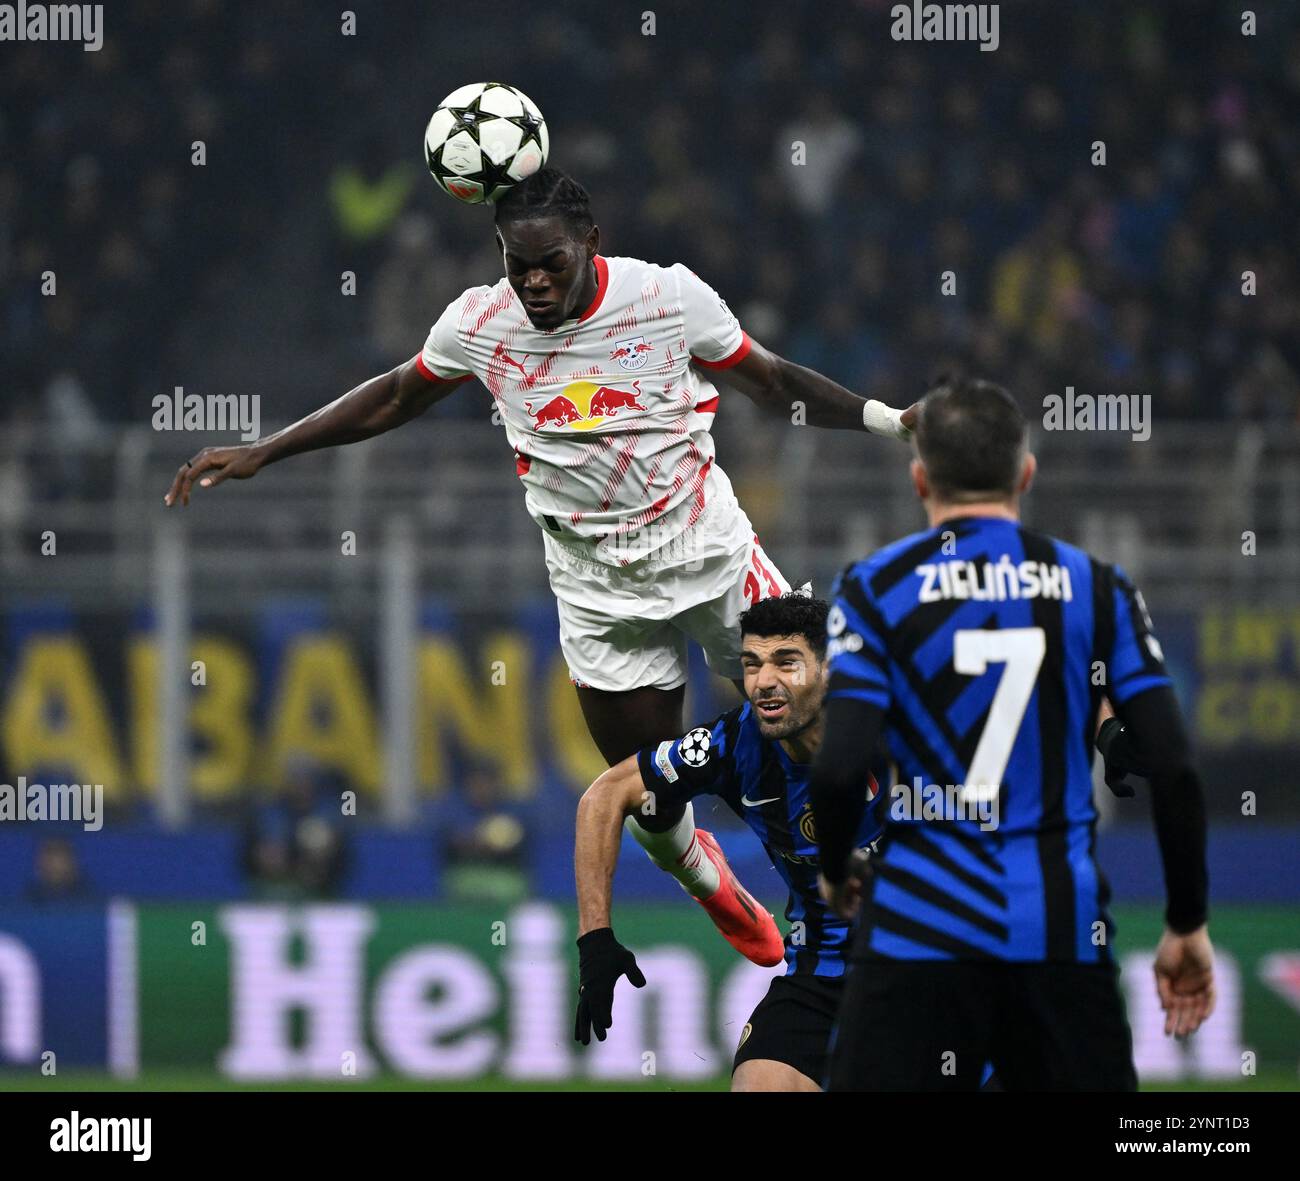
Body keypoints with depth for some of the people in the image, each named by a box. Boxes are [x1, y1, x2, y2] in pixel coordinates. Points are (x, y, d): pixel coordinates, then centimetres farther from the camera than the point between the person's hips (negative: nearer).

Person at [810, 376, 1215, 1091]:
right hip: (1063, 934, 2)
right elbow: (1173, 771, 0)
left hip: (921, 924, -2)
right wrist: (1188, 925, 9)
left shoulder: (874, 590, 0)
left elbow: (840, 769, -10)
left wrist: (835, 873, 11)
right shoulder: (1096, 589, 5)